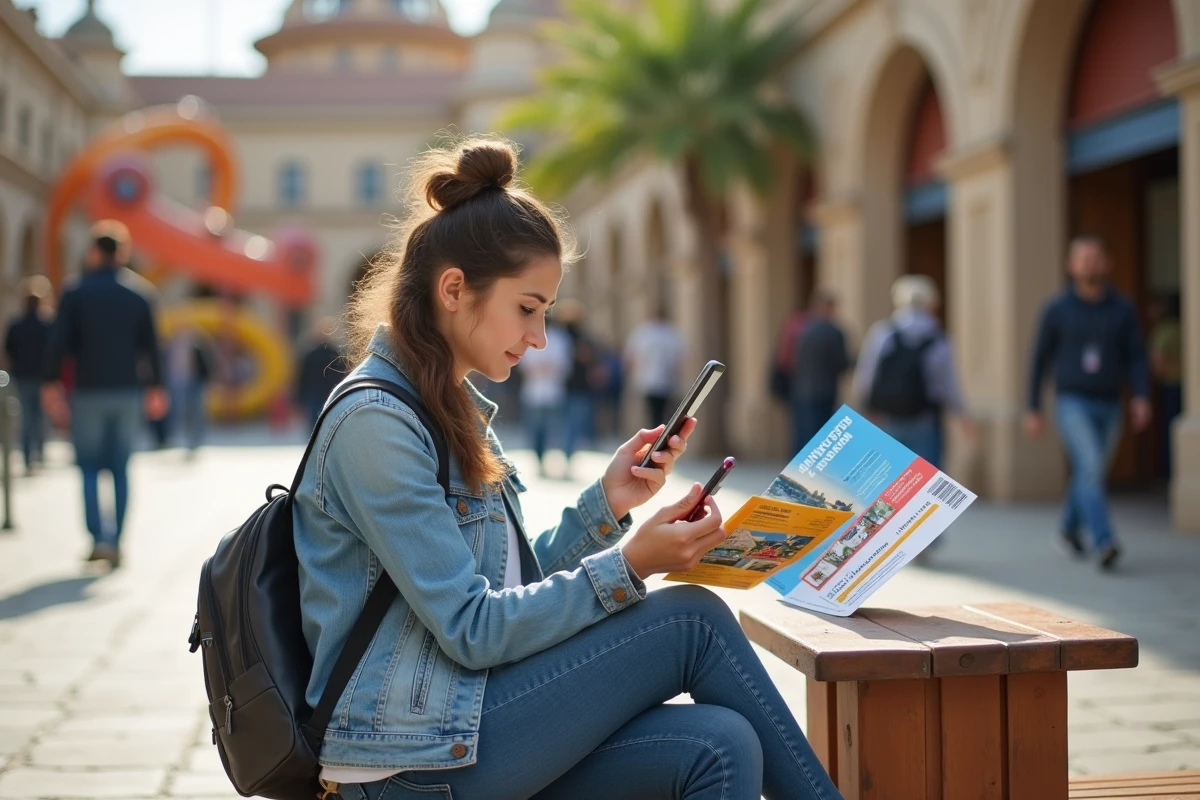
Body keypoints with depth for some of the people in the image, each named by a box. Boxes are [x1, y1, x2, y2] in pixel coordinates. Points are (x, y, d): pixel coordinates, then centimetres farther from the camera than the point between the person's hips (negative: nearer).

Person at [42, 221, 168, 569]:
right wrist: (155, 387, 15)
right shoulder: (137, 298, 4)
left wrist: (51, 383, 0)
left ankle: (100, 537, -13)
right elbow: (150, 347, 6)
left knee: (90, 468, 3)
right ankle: (115, 542, 8)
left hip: (88, 393, -2)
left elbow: (60, 343, -7)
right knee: (120, 469, 8)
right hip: (127, 393, 2)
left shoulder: (75, 295, -4)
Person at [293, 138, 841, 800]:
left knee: (720, 747, -16)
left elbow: (519, 586, 13)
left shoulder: (458, 412, 15)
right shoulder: (374, 422, -14)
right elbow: (472, 630, -18)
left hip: (463, 731, 8)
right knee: (693, 621, -12)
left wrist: (607, 502, 1)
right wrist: (626, 567, -18)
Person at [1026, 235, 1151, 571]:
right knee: (1089, 468, -22)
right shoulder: (1057, 309, -3)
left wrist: (1142, 397, -17)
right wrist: (1033, 410, 1)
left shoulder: (1122, 309, 2)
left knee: (1091, 474, 16)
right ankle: (1105, 544, -29)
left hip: (1108, 406, 4)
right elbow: (1040, 359, 2)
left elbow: (1135, 358, -1)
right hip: (1072, 403, -3)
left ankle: (1071, 525, 42)